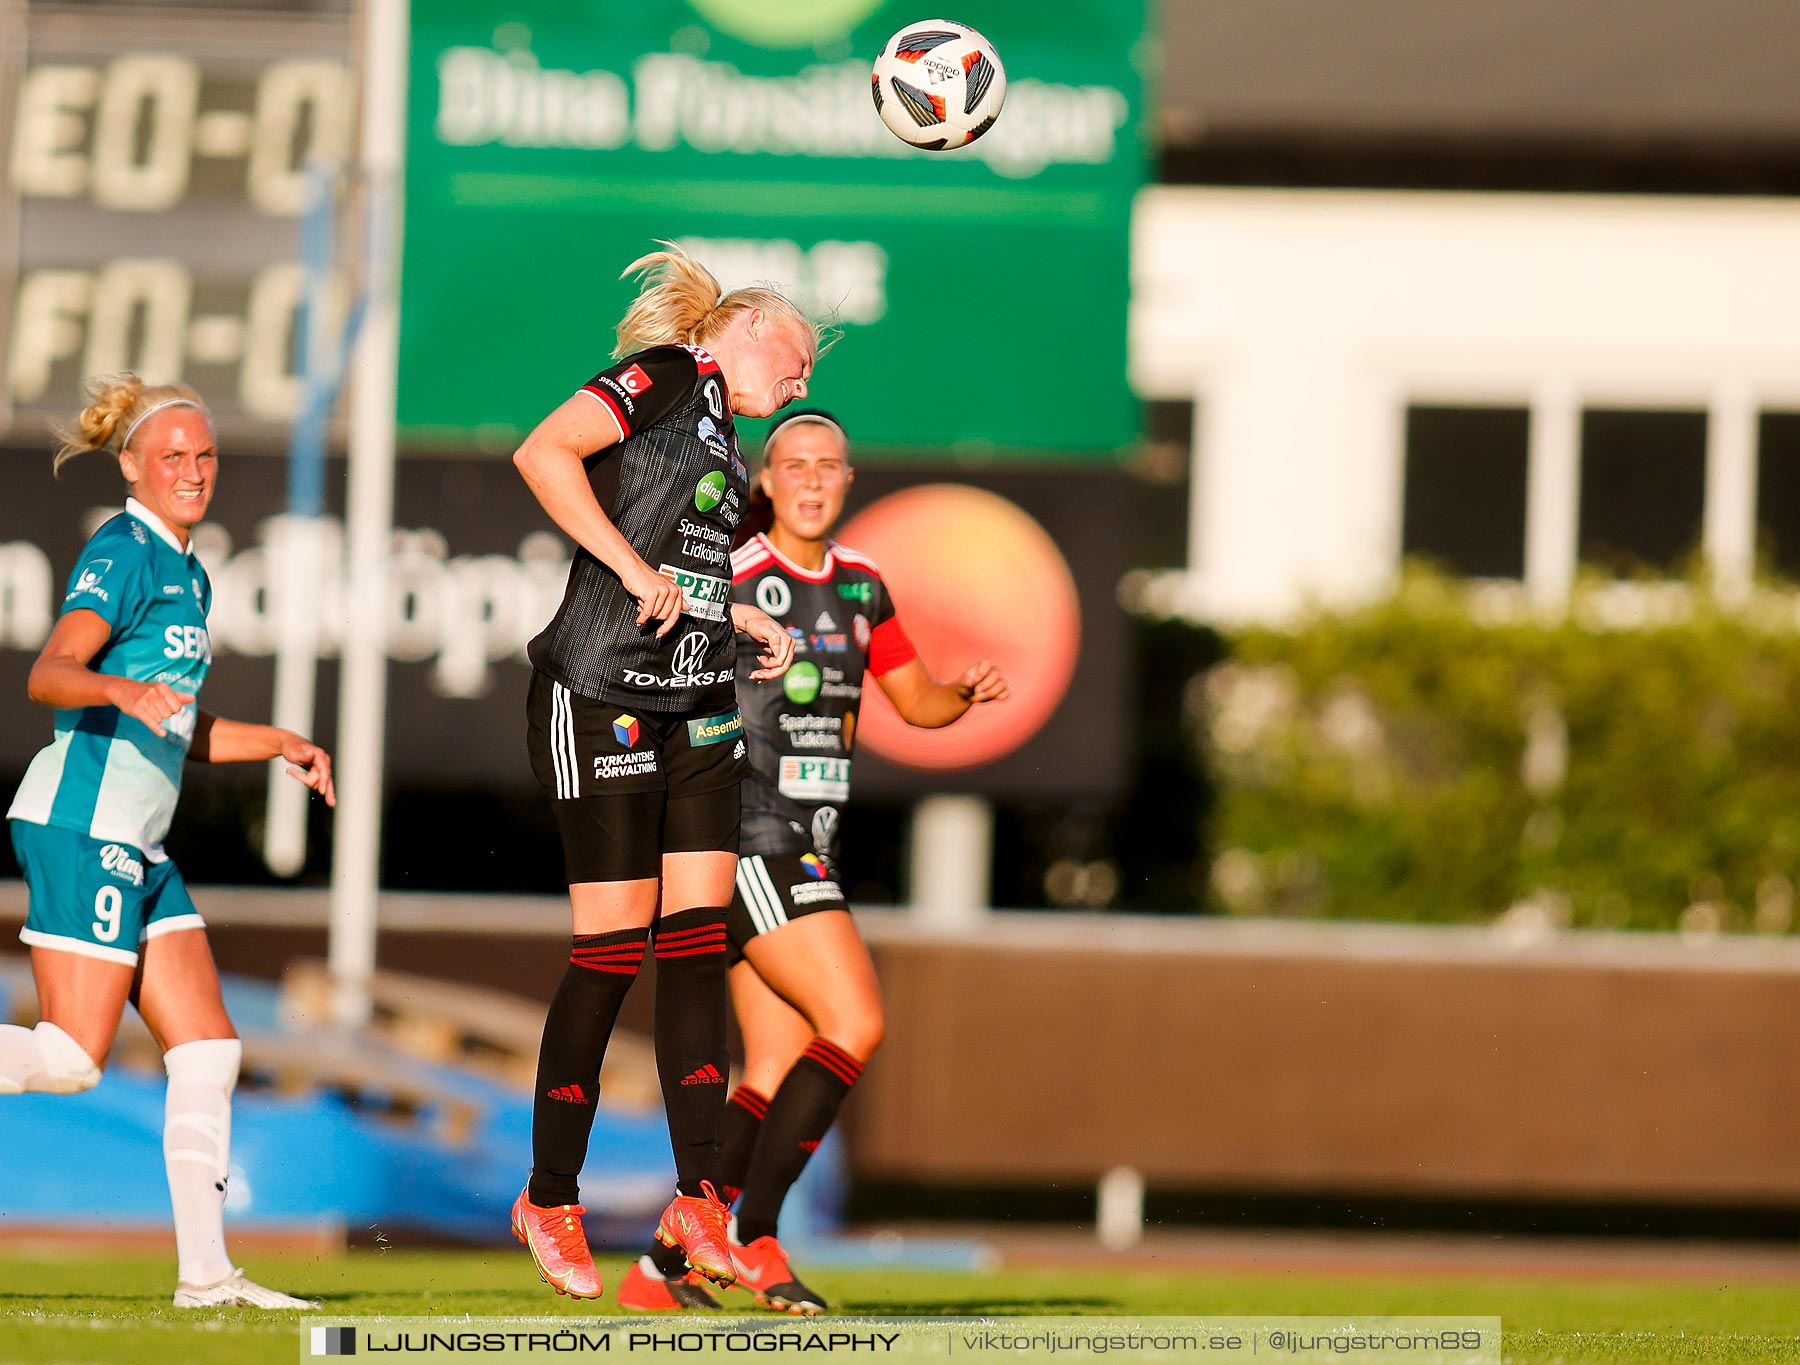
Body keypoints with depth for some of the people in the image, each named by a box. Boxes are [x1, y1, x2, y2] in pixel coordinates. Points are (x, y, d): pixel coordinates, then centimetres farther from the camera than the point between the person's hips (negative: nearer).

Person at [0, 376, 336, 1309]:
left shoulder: (188, 574, 21)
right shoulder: (123, 553, -7)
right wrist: (125, 690, -39)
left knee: (207, 1050, 4)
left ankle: (205, 1273, 4)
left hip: (137, 844, 9)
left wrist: (278, 745, 25)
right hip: (85, 821, -9)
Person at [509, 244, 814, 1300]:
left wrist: (750, 623, 16)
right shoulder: (664, 376, -4)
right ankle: (551, 1201, 6)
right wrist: (638, 570, -20)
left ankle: (699, 1203, -3)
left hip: (700, 716, 8)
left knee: (697, 938, -1)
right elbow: (545, 453, -19)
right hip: (601, 700, -8)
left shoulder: (722, 436, 22)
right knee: (614, 946, -6)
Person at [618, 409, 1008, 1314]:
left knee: (778, 1074, 3)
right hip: (747, 839, -8)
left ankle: (660, 1269, 6)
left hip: (803, 850, 8)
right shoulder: (735, 579, -9)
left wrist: (970, 692, 0)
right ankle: (754, 1238, -15)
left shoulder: (859, 585, 13)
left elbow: (916, 701, 20)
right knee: (854, 1025, -18)